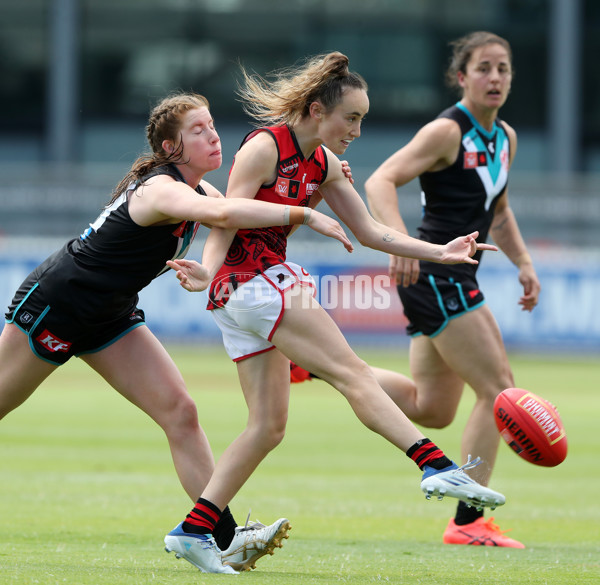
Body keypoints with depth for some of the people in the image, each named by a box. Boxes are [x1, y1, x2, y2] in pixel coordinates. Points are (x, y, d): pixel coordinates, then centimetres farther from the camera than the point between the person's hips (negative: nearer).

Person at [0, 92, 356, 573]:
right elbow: (221, 214, -47)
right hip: (53, 303, -8)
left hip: (110, 317, 8)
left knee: (179, 412, -6)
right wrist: (305, 216, -48)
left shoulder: (194, 189, 2)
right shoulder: (160, 189, -27)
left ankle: (226, 539, -12)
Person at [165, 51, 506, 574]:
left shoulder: (322, 163, 12)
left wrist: (439, 253, 6)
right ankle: (436, 467, -25)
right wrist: (207, 273, -37)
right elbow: (226, 221, -19)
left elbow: (369, 231, 14)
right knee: (351, 372, -17)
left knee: (269, 425, 5)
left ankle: (194, 530, 5)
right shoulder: (265, 147, -13)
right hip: (251, 281, -10)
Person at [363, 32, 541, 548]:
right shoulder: (448, 131, -14)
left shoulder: (505, 138, 12)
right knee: (499, 389, -9)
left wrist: (524, 263, 13)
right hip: (432, 274, -9)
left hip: (456, 278, 9)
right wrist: (400, 240, -38)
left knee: (431, 409, 15)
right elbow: (380, 181, -23)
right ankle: (468, 522, -2)